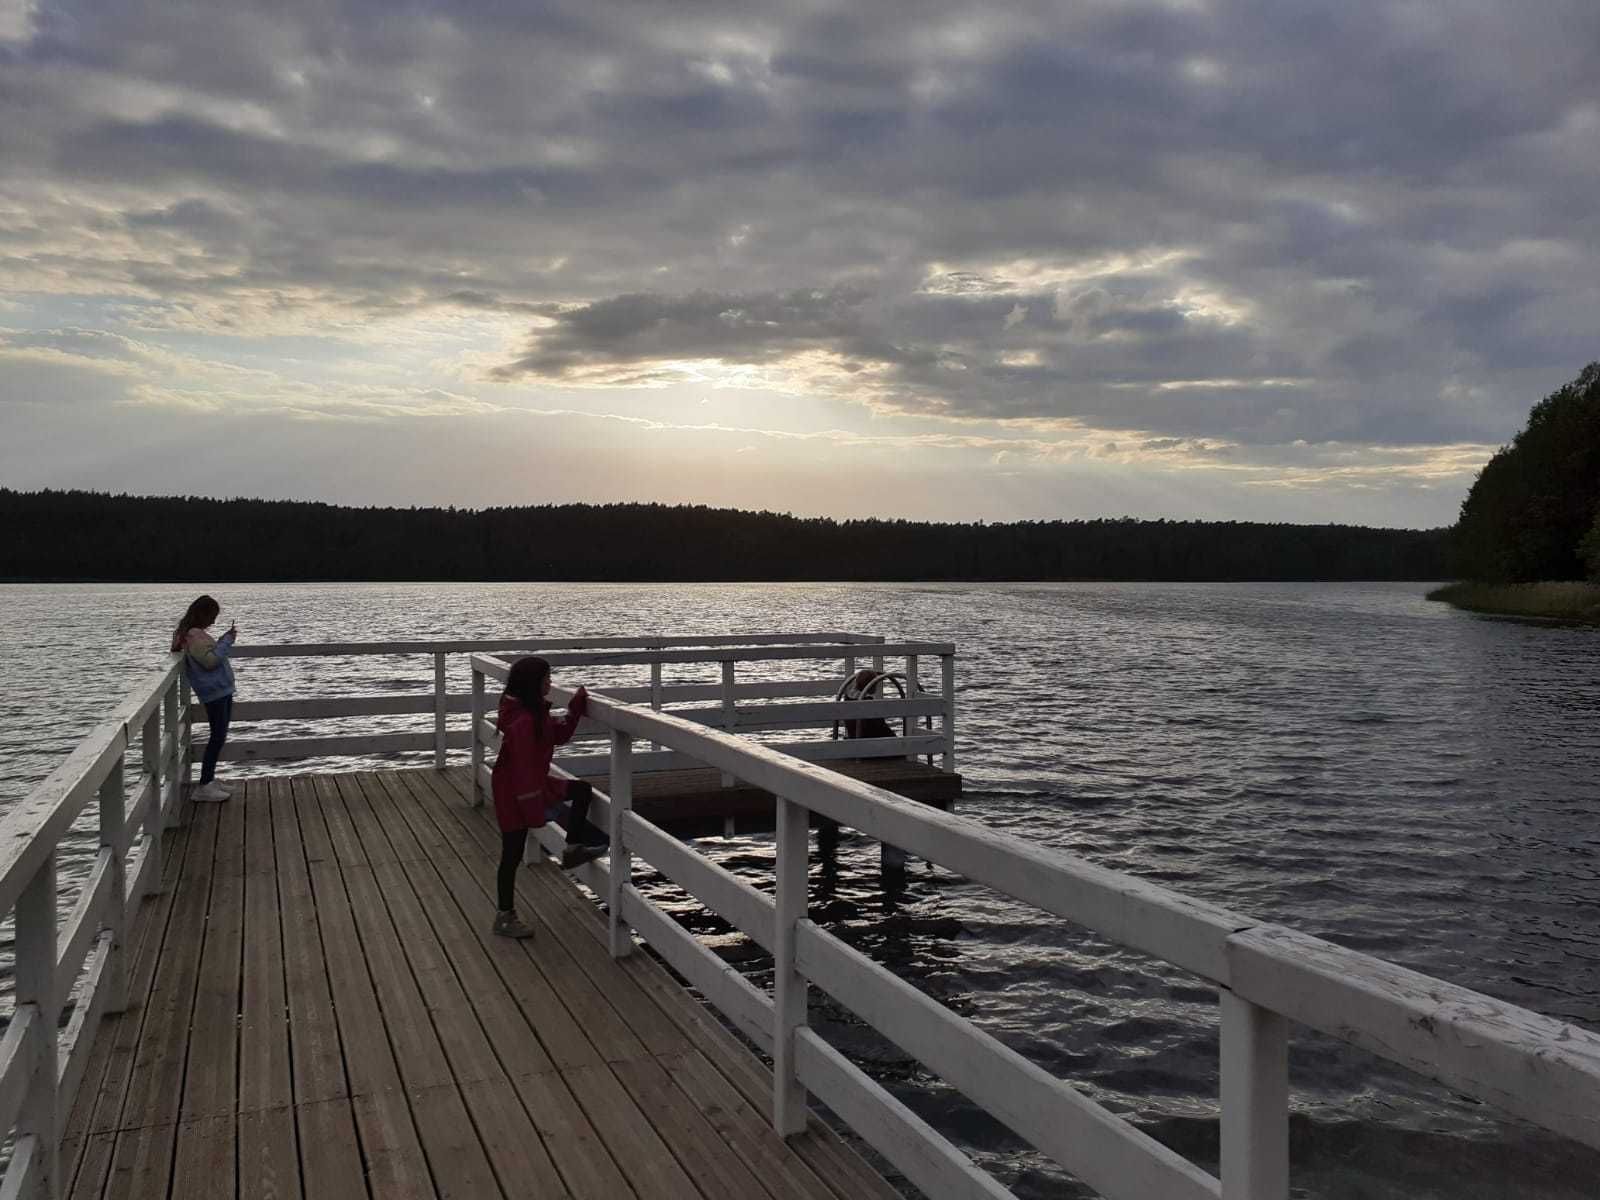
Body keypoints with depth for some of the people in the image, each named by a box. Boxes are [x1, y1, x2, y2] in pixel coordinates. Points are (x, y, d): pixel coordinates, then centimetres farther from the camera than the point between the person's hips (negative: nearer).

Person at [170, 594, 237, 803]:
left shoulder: (195, 633, 16)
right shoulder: (194, 635, -15)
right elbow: (210, 660, -22)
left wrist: (226, 639, 11)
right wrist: (227, 641, -16)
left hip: (221, 690, 10)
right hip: (214, 692, -10)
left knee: (219, 736, 15)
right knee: (218, 737, -10)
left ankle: (209, 780, 21)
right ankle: (204, 787, -7)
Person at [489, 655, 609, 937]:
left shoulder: (536, 712, 3)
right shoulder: (523, 721, -28)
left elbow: (560, 734, 14)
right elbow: (524, 766, -28)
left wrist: (576, 707, 5)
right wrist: (535, 806, -25)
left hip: (534, 782, 10)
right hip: (514, 792, -10)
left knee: (582, 791, 12)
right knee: (513, 854, 1)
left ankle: (573, 850, 18)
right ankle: (505, 917, 13)